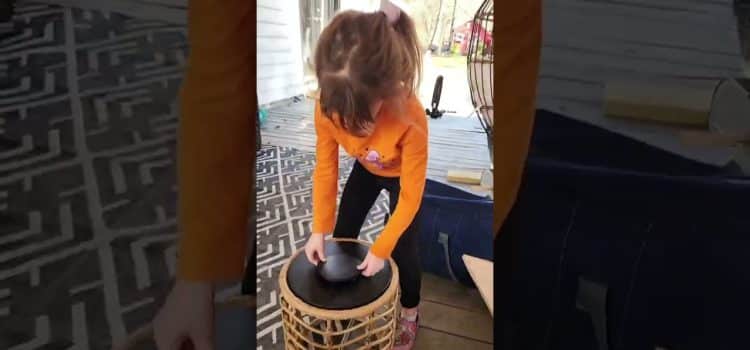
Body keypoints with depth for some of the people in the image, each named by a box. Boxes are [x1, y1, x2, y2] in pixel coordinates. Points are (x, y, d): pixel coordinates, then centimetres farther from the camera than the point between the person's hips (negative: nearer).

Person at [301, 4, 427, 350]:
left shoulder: (410, 118, -43)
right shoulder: (327, 106, -33)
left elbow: (410, 197, -31)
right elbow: (325, 169, -19)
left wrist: (380, 248, -27)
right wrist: (319, 229, -20)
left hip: (402, 176, -3)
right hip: (365, 170, 4)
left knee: (403, 250, 3)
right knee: (341, 235, 12)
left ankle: (410, 313, 31)